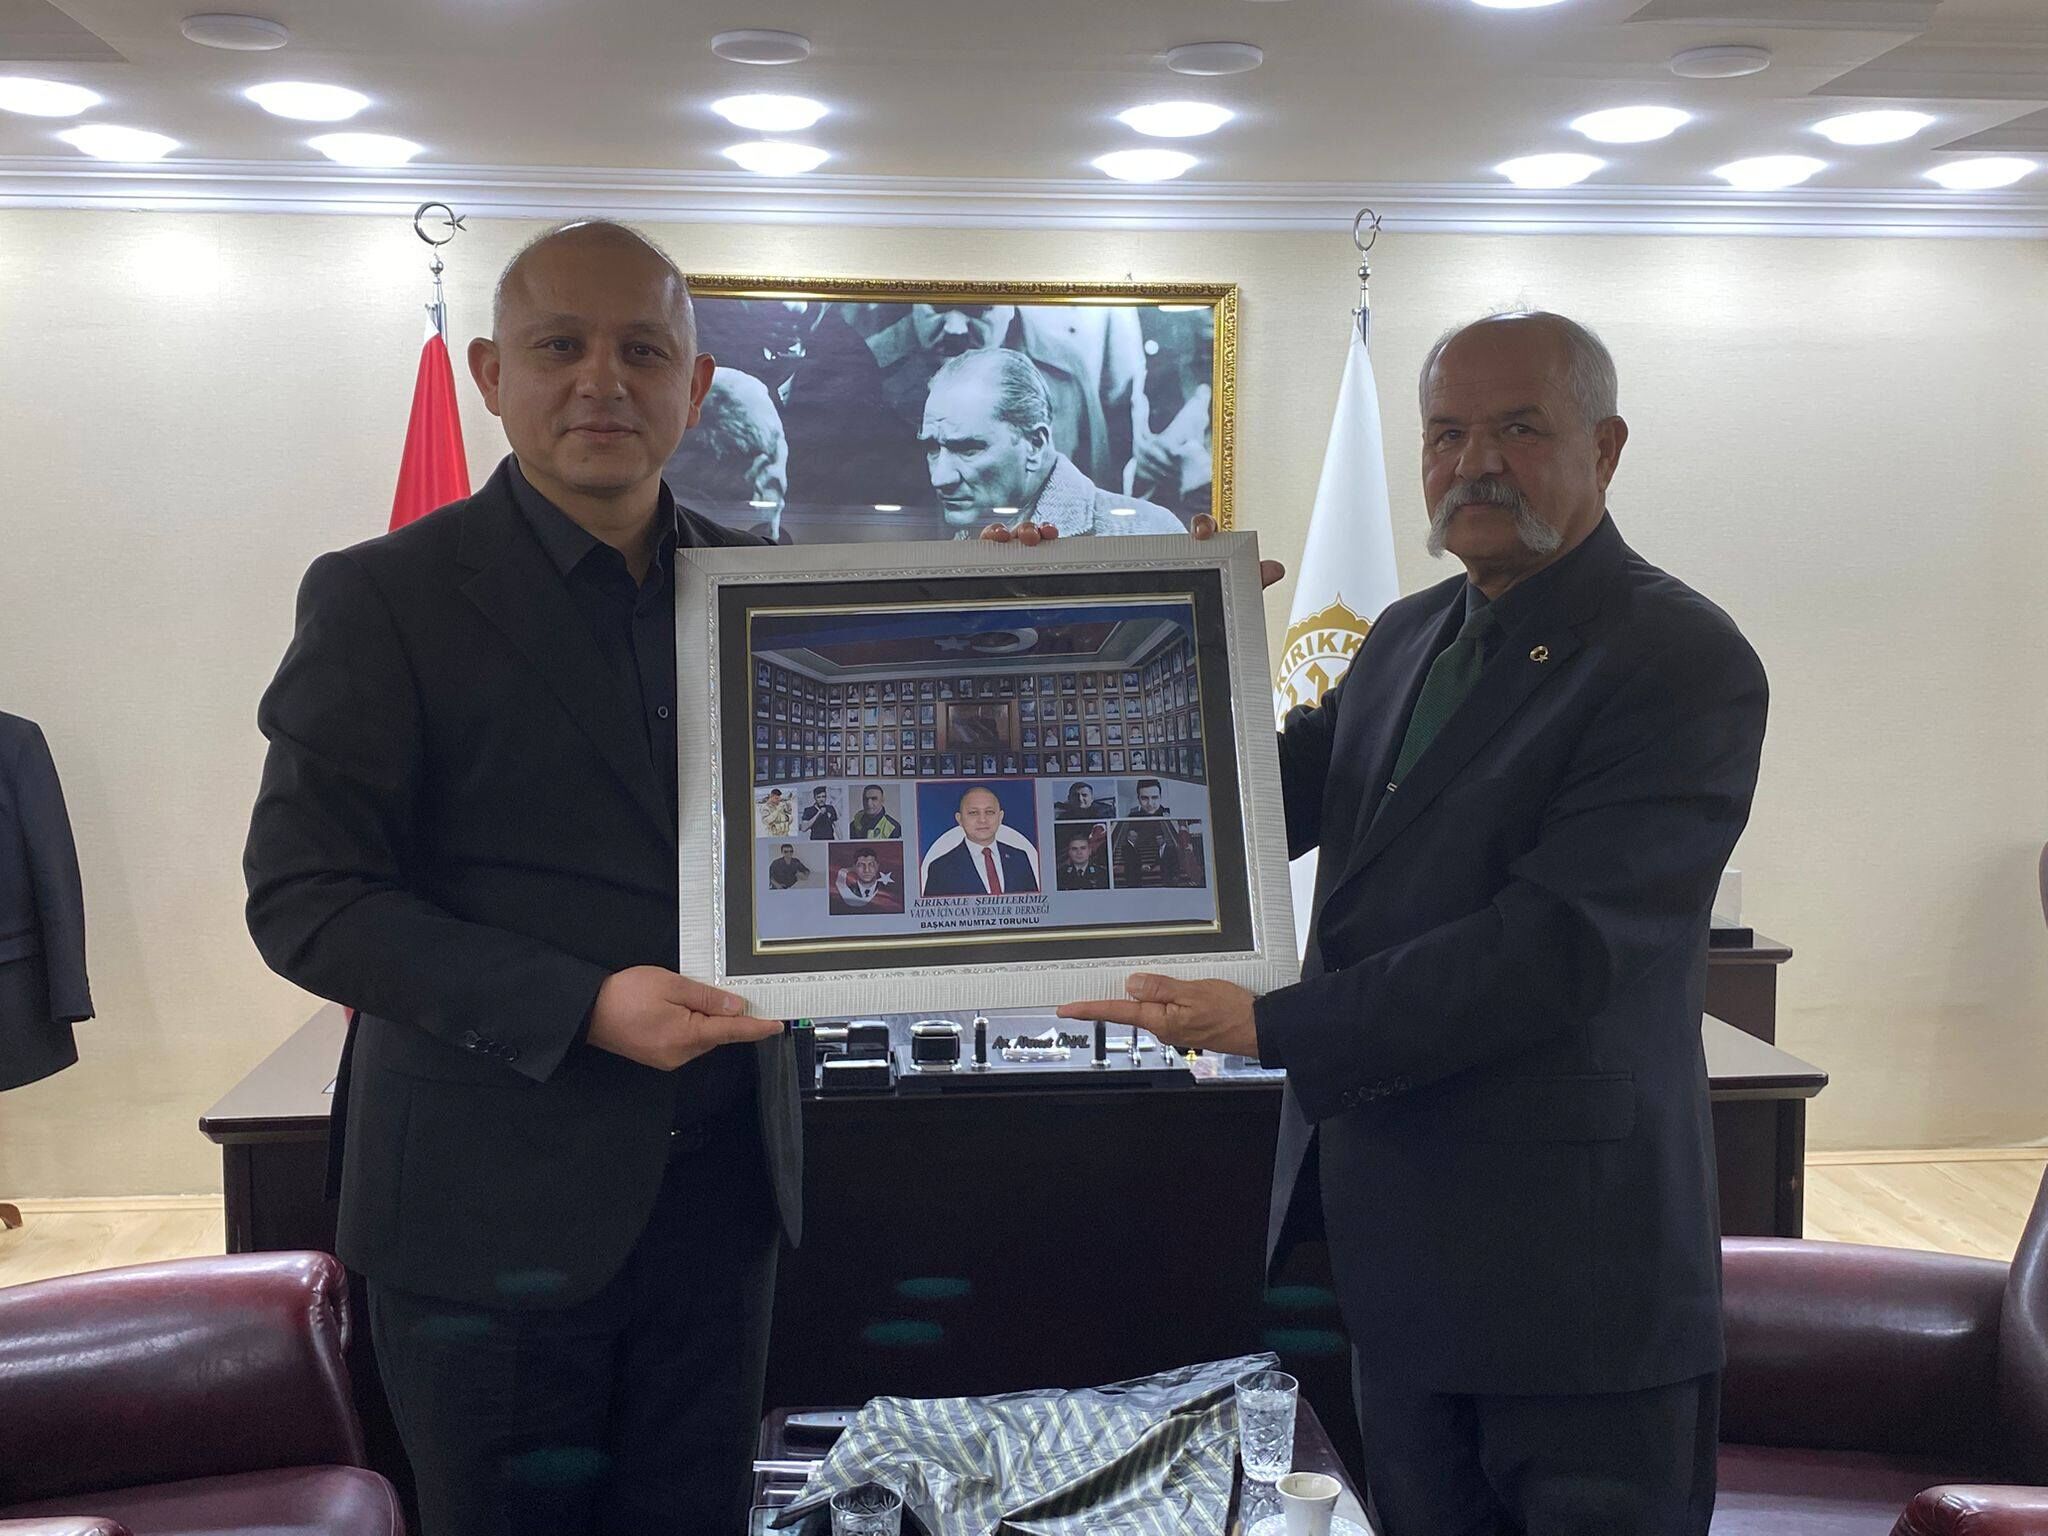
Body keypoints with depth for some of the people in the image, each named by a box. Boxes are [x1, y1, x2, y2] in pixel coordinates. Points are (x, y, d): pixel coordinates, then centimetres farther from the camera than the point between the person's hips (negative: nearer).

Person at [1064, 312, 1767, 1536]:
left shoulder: (1684, 664, -14)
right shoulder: (1410, 637, 11)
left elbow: (1557, 948, -23)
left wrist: (1272, 1026, -23)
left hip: (1570, 1265, -7)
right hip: (1396, 1238, 7)